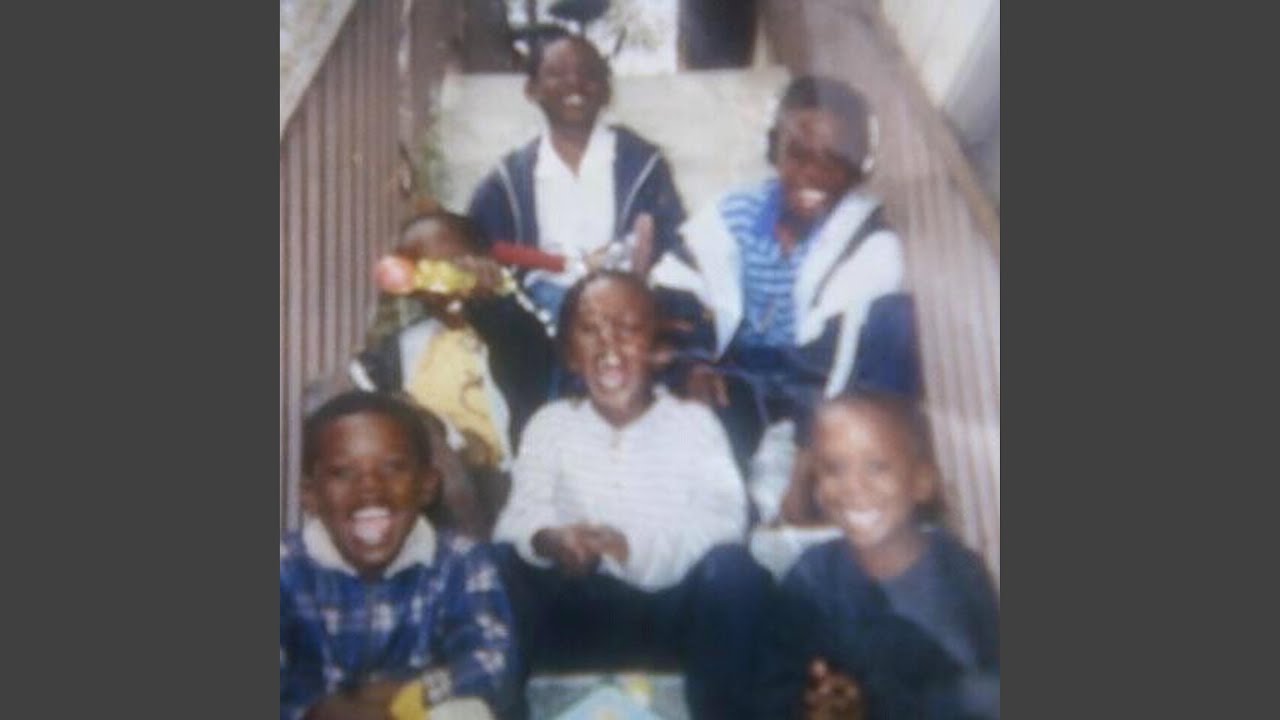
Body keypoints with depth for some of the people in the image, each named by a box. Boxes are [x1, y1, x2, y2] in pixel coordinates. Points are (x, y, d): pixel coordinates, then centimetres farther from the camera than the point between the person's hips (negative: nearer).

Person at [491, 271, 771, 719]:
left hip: (674, 612, -1)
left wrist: (633, 547, -31)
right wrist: (547, 539, -31)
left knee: (731, 568, -29)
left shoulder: (693, 420, 1)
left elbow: (724, 518, -13)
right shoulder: (551, 423, 7)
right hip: (581, 612, 2)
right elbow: (520, 514, -5)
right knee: (499, 563, -21)